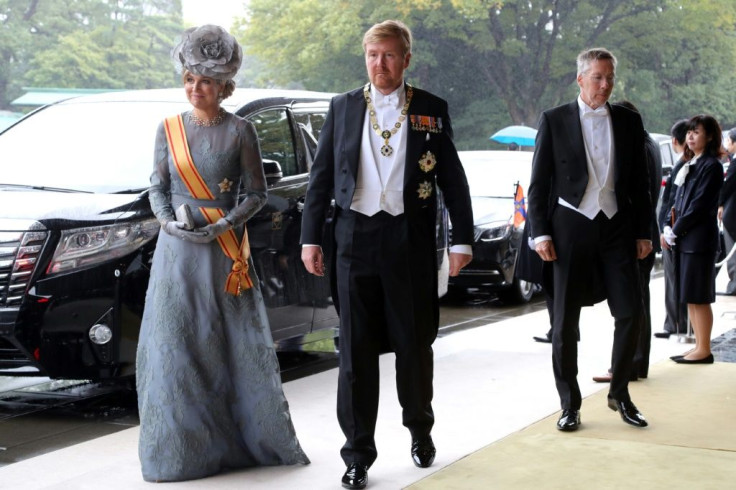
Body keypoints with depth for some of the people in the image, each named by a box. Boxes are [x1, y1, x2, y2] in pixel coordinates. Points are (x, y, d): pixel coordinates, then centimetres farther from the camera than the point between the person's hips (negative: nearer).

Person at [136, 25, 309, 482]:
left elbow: (257, 194, 2)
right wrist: (168, 221, -8)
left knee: (236, 344, 0)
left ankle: (255, 437, 13)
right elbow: (157, 188, 11)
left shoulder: (240, 131, 0)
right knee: (176, 344, 1)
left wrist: (225, 224, -12)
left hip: (225, 251, -2)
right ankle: (185, 445, 9)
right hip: (178, 252, 2)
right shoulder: (169, 129, 8)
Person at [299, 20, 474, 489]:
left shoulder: (432, 109, 3)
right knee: (356, 349, 2)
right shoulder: (343, 107, 7)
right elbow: (322, 177, 8)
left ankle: (420, 431, 33)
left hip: (411, 239, -1)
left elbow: (453, 179, 3)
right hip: (356, 238, 1)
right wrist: (311, 237, 3)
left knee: (415, 344, 11)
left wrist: (462, 239, -1)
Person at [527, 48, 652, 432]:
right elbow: (539, 183, 1)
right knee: (565, 321, 2)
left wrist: (643, 232, 6)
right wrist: (540, 233, -7)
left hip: (617, 227, 2)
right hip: (571, 227, -2)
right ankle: (570, 404, 12)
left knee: (629, 313, -1)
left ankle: (620, 393, 18)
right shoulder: (554, 121, 1)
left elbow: (639, 181, 11)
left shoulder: (629, 121, 9)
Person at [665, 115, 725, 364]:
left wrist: (673, 232, -12)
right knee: (690, 297, 11)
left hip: (699, 239, -8)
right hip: (684, 239, 8)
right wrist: (670, 230, 2)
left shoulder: (711, 166, -10)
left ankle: (704, 350, 3)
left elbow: (699, 205, -15)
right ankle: (699, 346, 18)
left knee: (699, 297, -4)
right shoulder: (690, 164, 16)